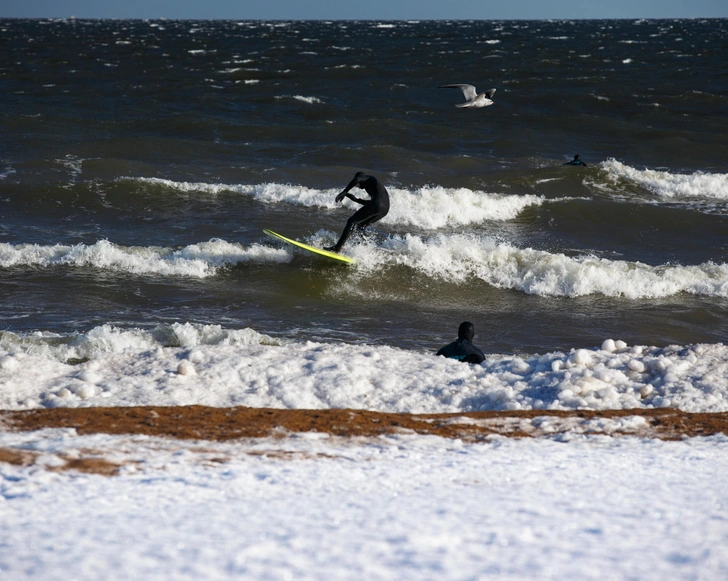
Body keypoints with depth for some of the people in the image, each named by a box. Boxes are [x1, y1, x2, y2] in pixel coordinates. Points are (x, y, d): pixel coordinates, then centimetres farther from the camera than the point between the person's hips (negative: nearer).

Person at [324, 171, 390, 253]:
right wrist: (356, 199, 46)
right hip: (385, 209, 9)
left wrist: (344, 192, -13)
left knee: (352, 221, -5)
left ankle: (338, 247, -12)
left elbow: (356, 180, -12)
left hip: (376, 206, -9)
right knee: (361, 225, 25)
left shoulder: (369, 178, 10)